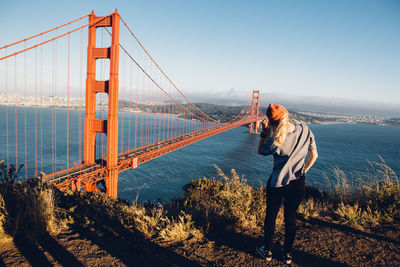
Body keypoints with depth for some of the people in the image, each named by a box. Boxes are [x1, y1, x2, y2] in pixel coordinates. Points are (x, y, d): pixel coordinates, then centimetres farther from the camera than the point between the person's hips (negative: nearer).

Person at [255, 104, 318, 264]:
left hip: (278, 184, -4)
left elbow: (260, 151, -3)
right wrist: (302, 172, 14)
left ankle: (267, 251, 34)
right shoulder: (306, 132, -10)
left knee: (271, 216, 17)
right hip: (298, 183, 4)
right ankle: (287, 254, 33)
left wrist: (264, 132, -10)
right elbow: (314, 156, 3)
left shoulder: (276, 141, -24)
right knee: (291, 217, 19)